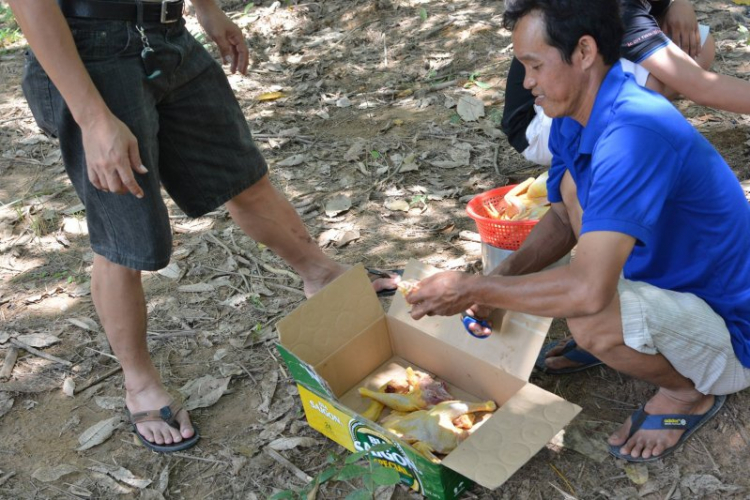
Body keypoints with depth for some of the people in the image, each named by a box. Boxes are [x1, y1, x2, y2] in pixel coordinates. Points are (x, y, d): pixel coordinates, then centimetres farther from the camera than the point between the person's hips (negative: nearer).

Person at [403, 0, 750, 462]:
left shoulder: (634, 131, -34)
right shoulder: (572, 120, -4)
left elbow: (589, 291, -39)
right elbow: (563, 220, 9)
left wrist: (473, 289, -27)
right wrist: (501, 277, -9)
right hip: (673, 275, 8)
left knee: (591, 320, -33)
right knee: (575, 186, 2)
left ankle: (690, 391, 0)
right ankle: (608, 340, 13)